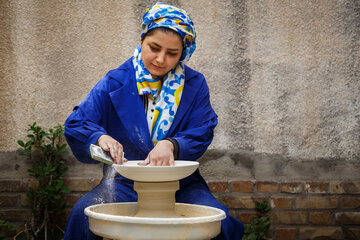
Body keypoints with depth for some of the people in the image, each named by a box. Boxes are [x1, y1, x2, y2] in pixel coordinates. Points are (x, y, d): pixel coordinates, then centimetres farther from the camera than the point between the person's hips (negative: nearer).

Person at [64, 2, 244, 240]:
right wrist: (100, 137, -26)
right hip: (125, 182, 0)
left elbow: (200, 135, -1)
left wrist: (171, 145, -24)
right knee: (84, 215, -30)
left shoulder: (195, 85, 5)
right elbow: (76, 124, -3)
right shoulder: (115, 82, 2)